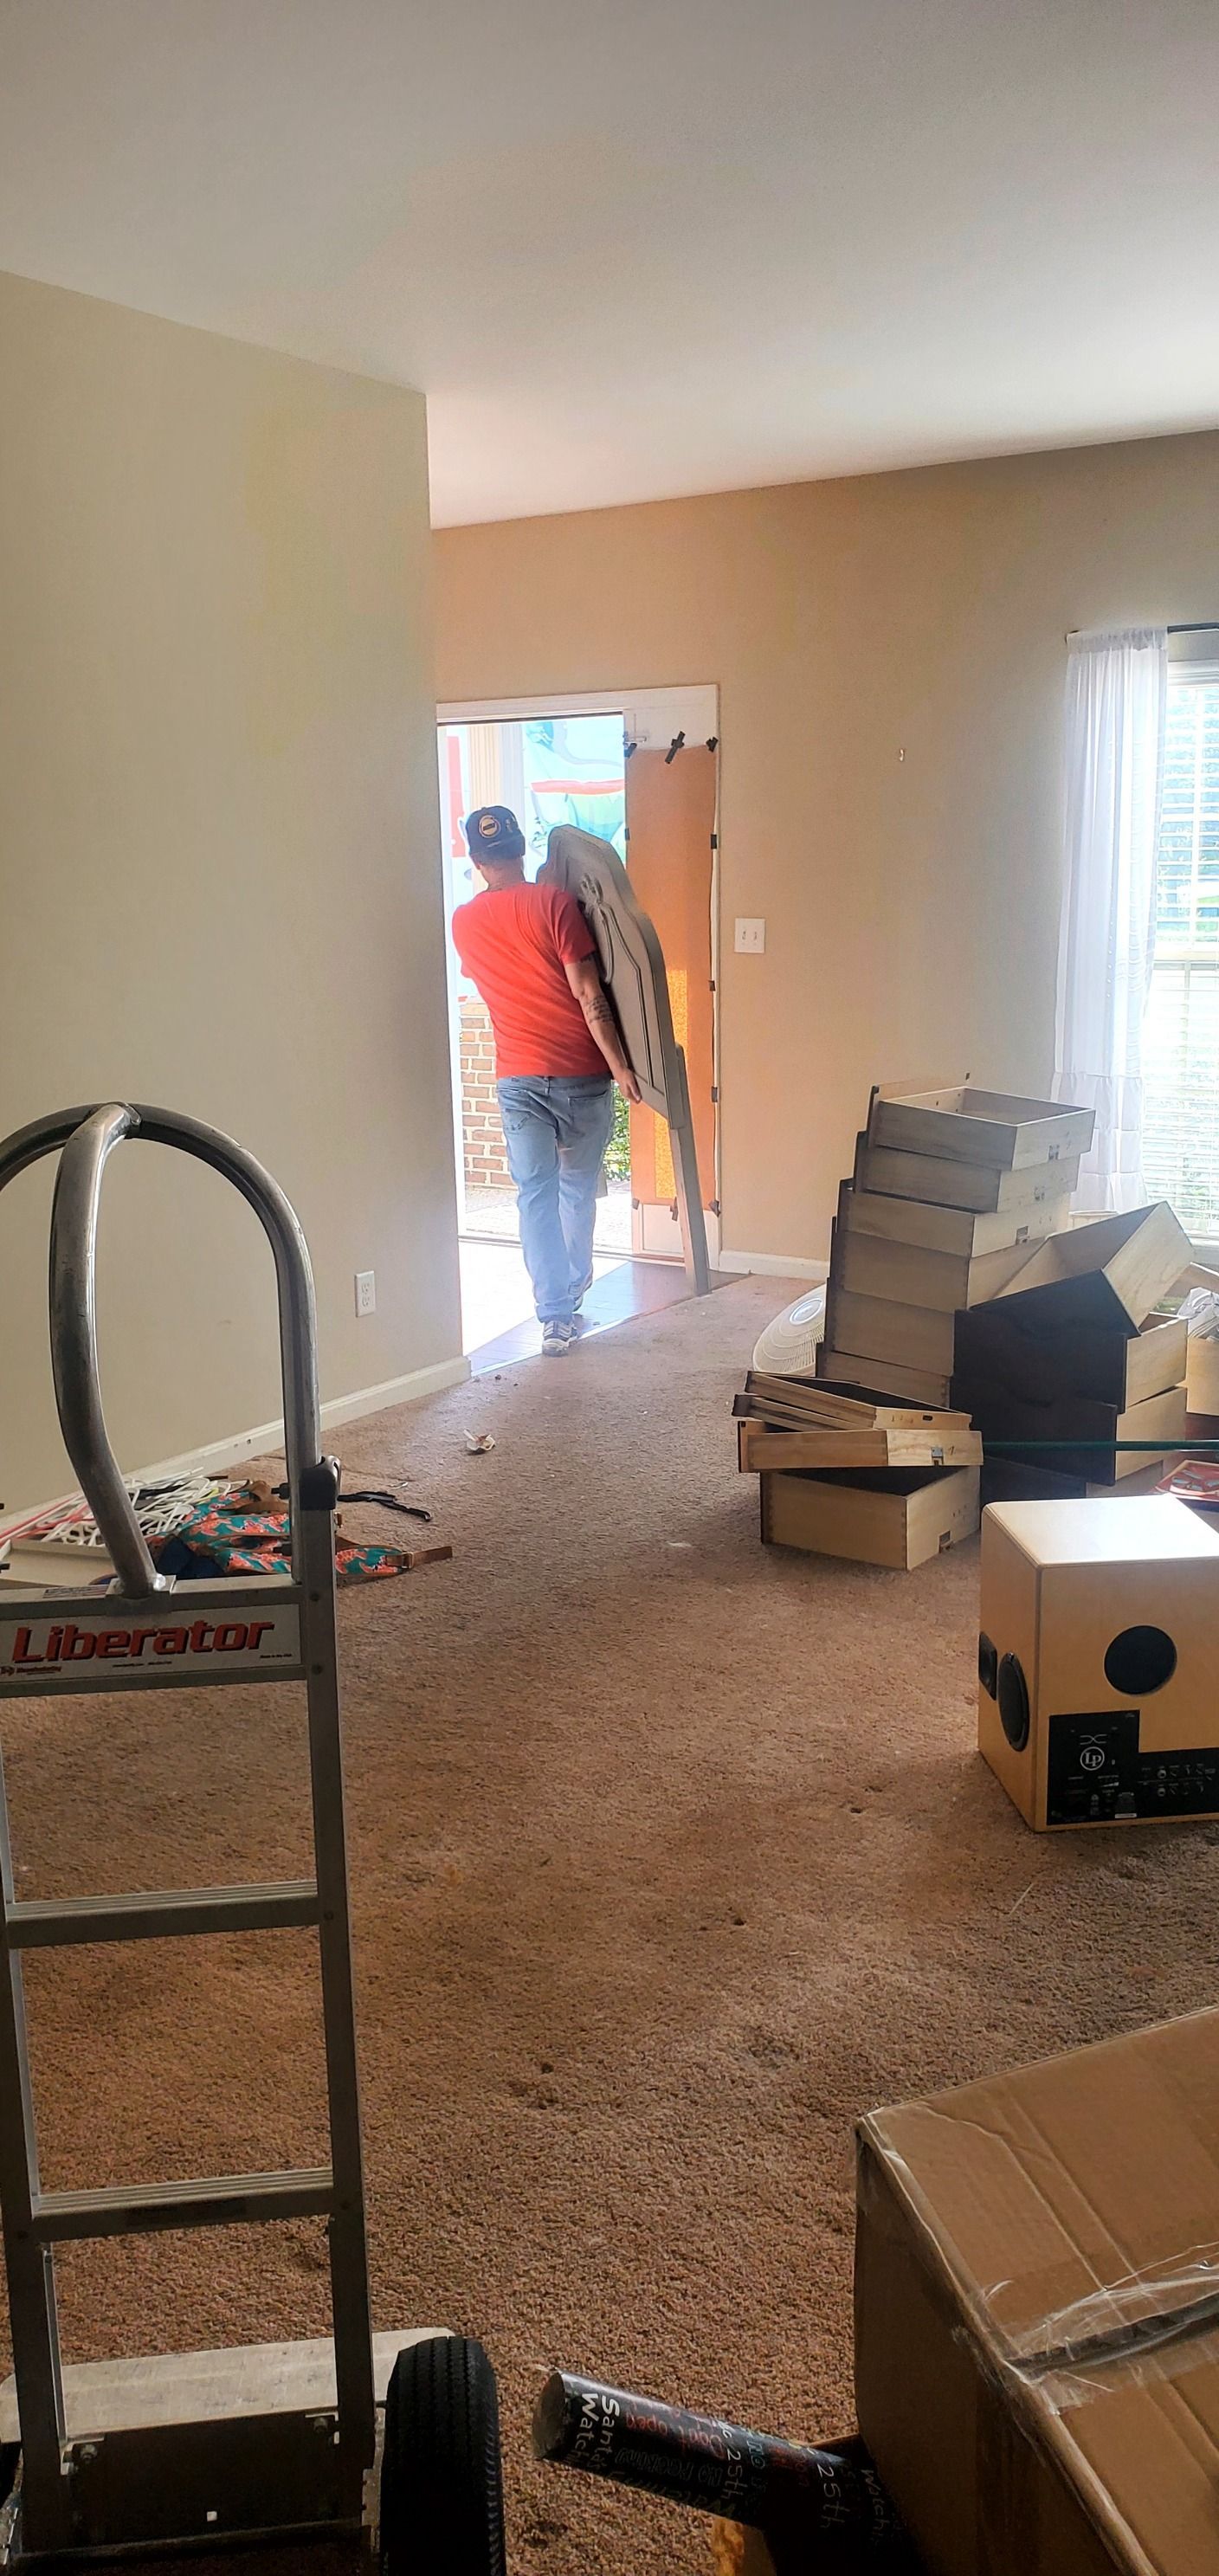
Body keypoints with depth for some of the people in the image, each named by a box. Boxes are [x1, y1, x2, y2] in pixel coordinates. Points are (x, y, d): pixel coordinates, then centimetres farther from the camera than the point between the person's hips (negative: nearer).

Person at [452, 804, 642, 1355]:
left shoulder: (464, 922, 3)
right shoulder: (554, 903, -10)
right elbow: (587, 994, -14)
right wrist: (620, 1065, -11)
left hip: (518, 1078, 1)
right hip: (581, 1075, -1)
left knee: (535, 1195, 2)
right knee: (578, 1187, 17)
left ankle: (556, 1315, -5)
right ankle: (575, 1288, 34)